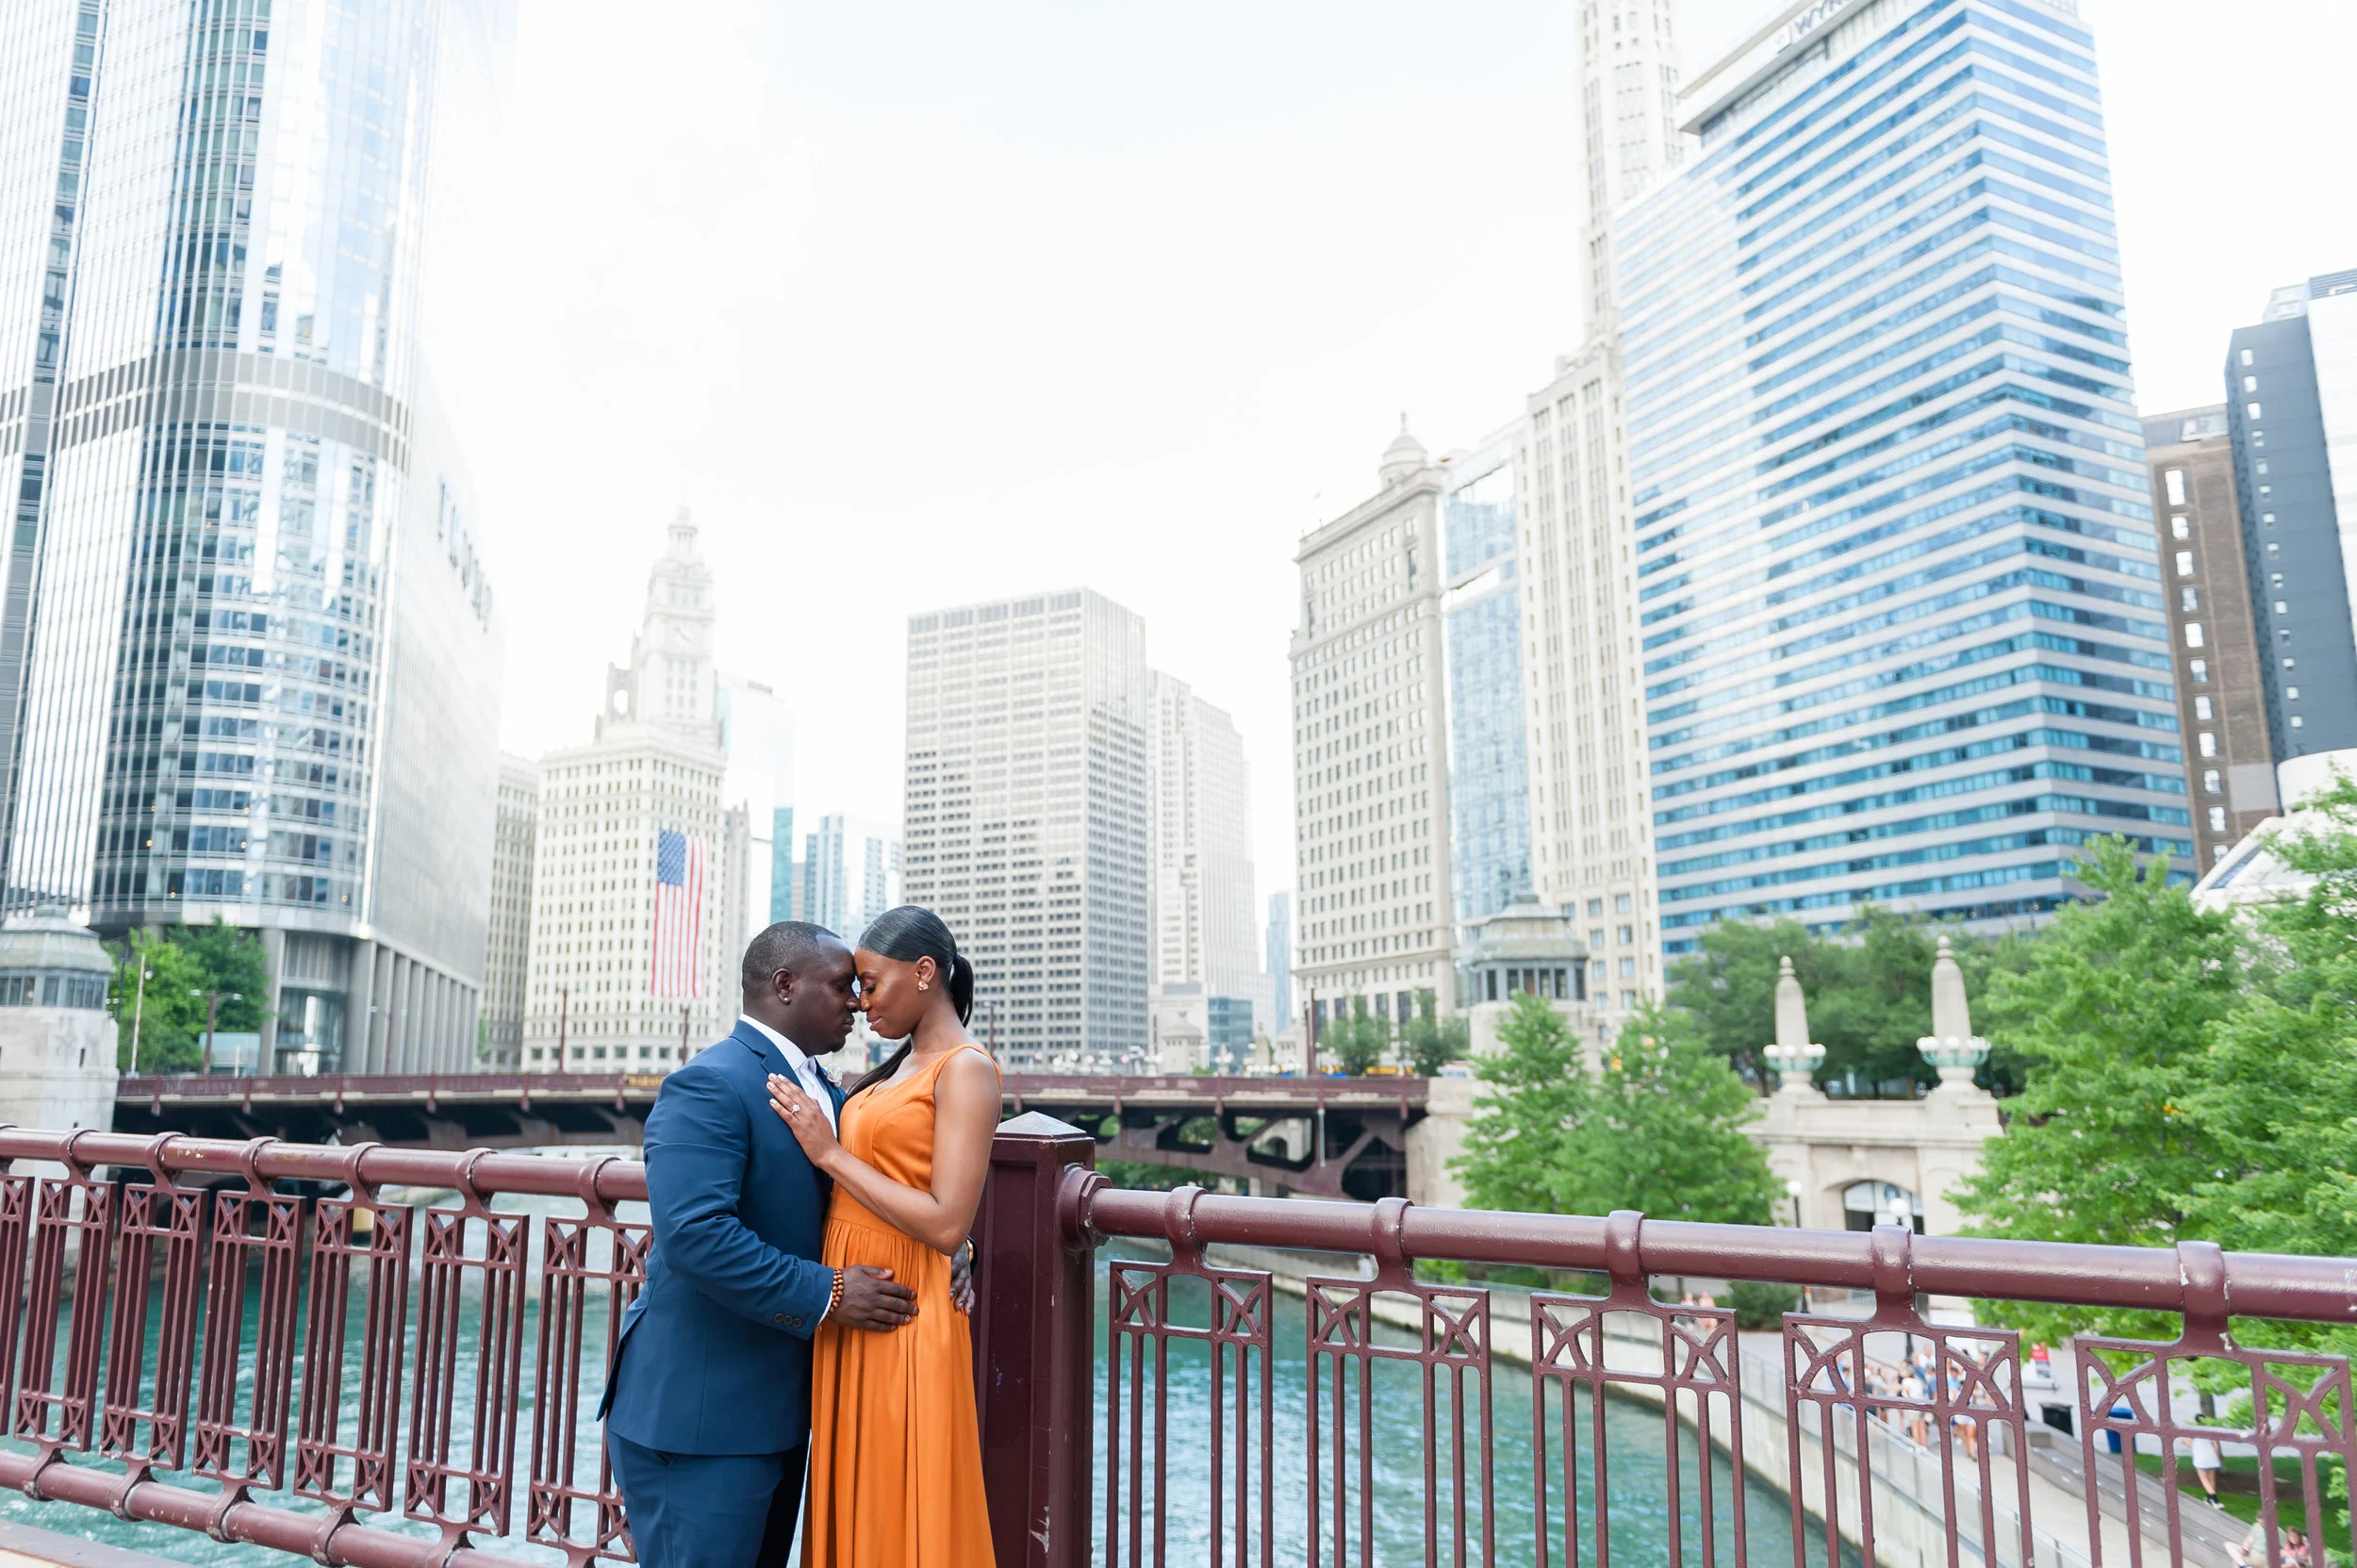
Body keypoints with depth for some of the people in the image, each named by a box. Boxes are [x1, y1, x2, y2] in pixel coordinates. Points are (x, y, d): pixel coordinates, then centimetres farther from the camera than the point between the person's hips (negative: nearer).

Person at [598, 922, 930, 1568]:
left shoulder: (827, 1094, 12)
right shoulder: (709, 1086, -18)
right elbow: (694, 1234, -28)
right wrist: (827, 1295, -24)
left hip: (777, 1410, 9)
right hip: (700, 1413, -9)